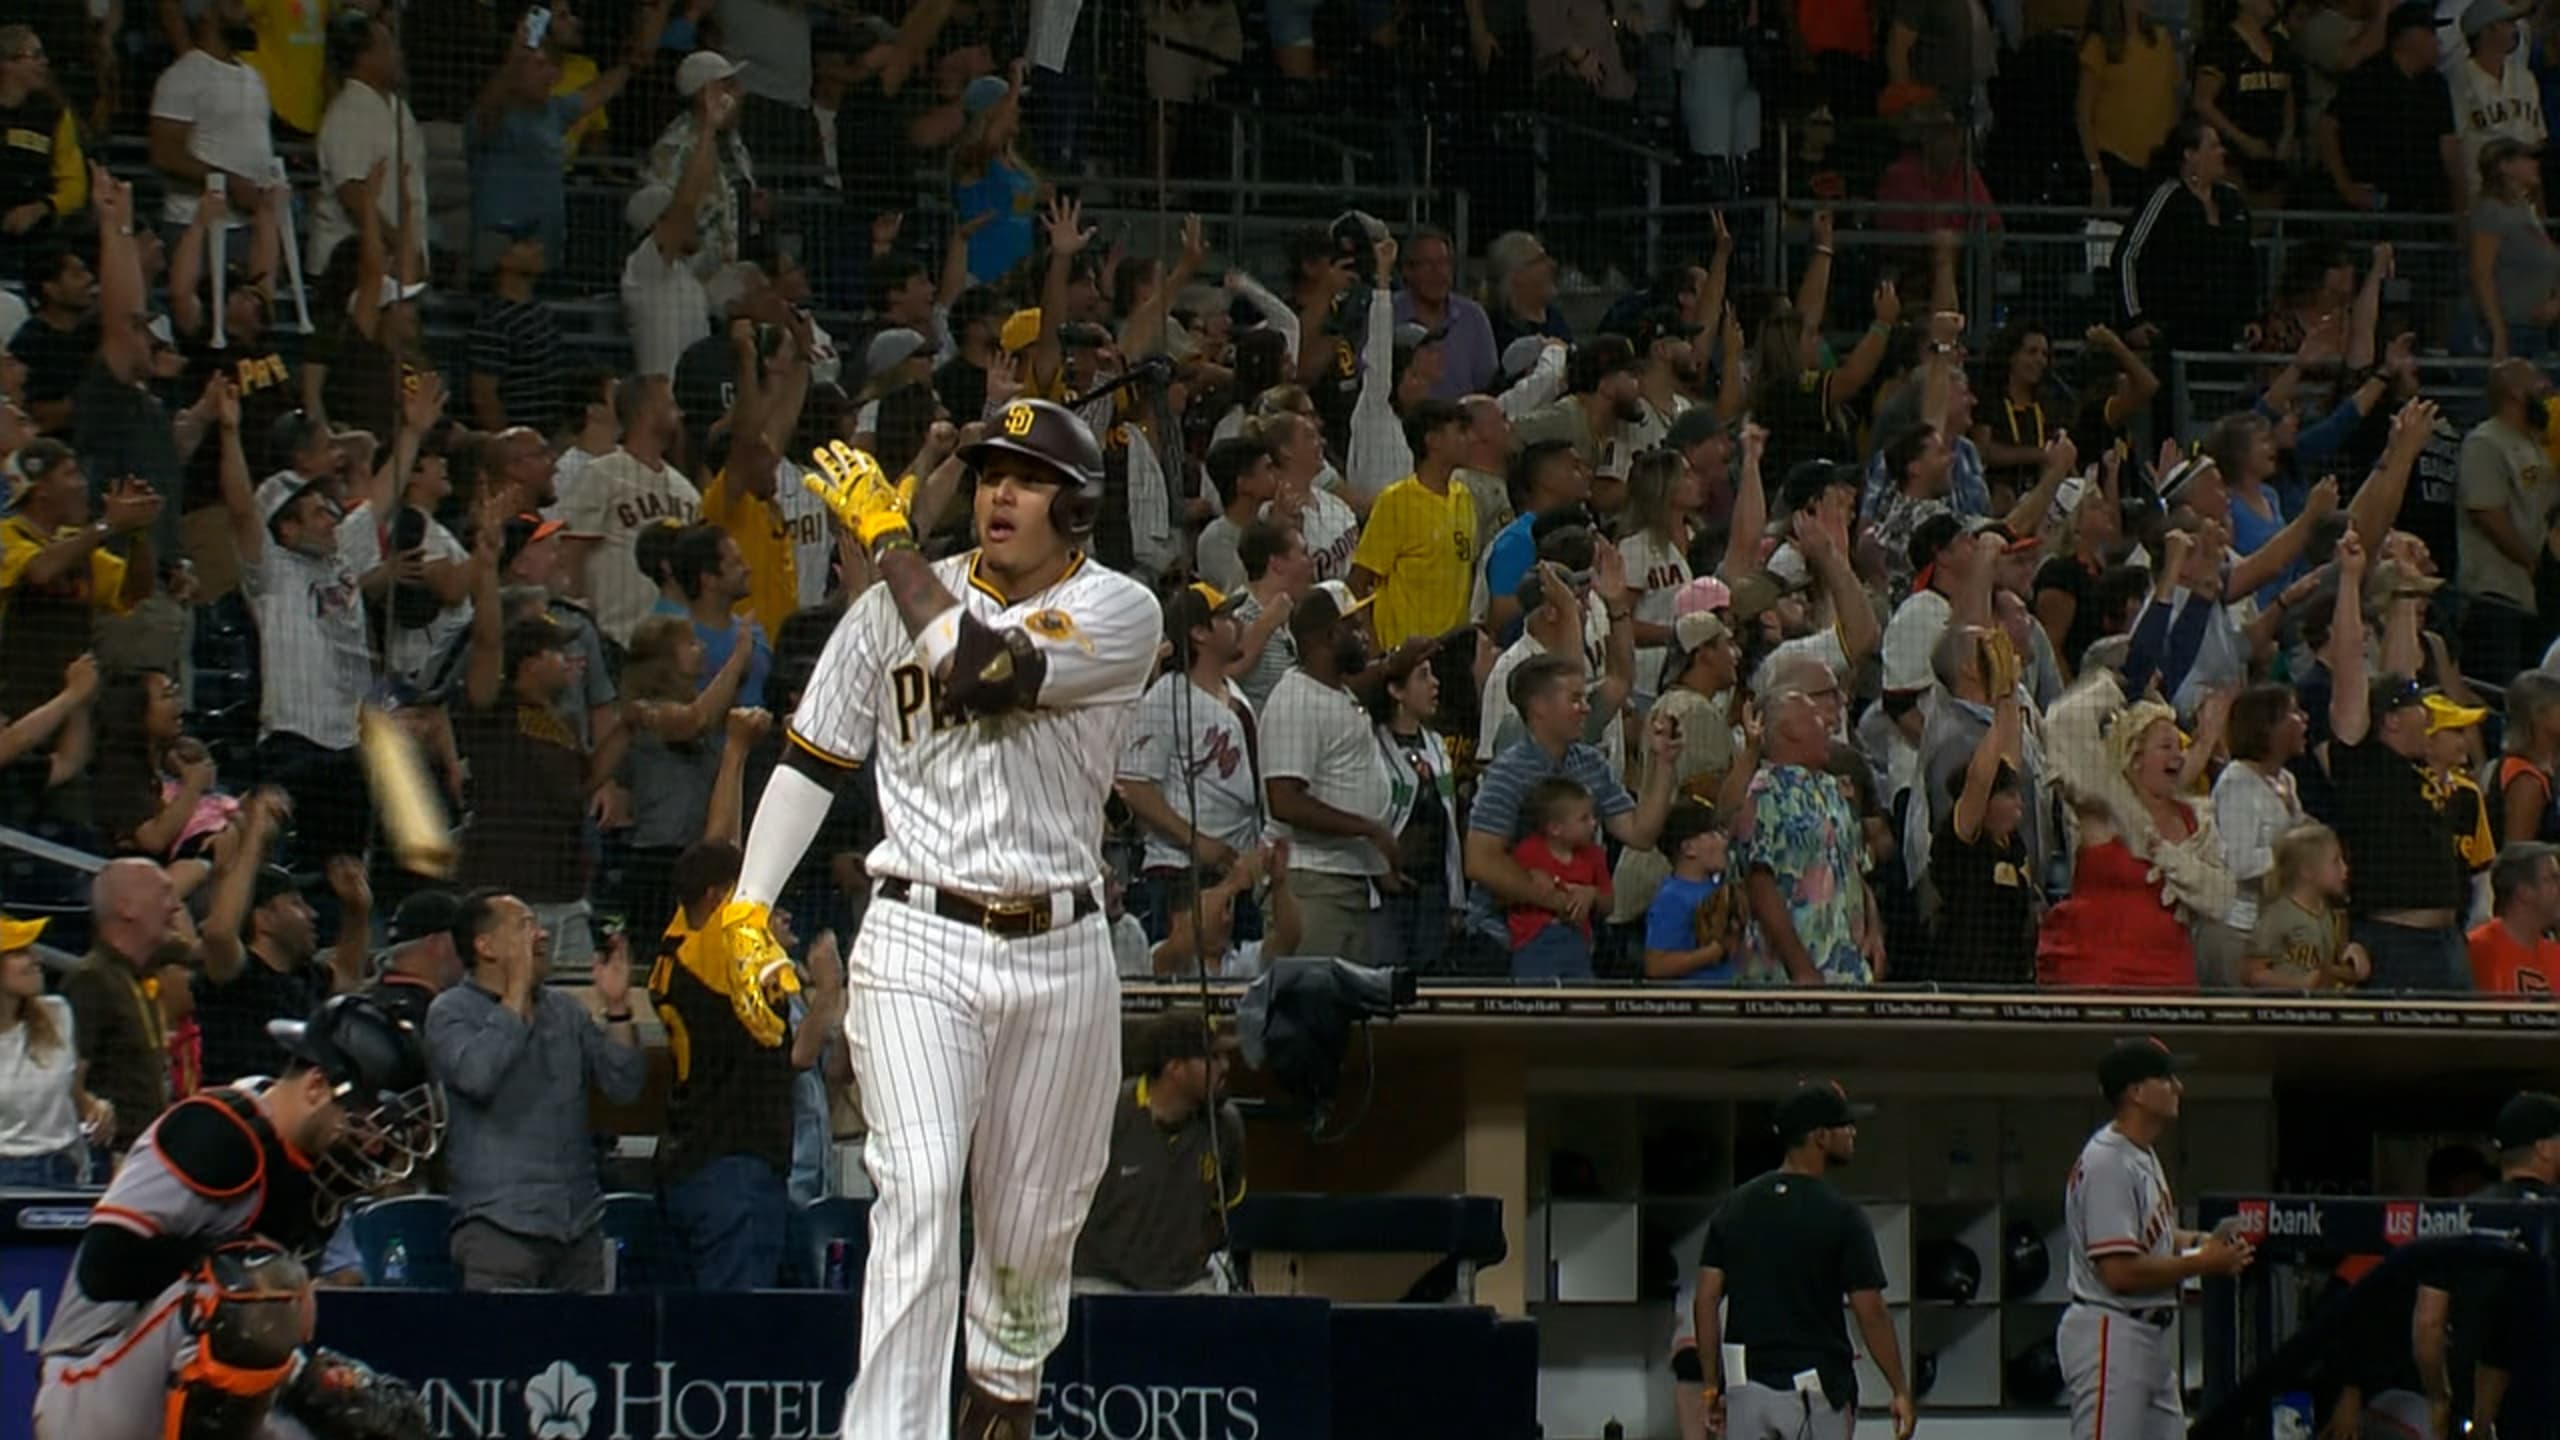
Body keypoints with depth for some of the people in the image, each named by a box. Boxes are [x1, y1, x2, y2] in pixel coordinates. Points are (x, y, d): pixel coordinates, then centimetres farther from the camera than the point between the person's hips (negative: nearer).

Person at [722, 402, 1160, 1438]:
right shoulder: (899, 604, 4)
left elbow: (980, 669, -22)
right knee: (919, 1192, -19)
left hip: (1060, 952, 0)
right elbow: (812, 758, 10)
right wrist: (749, 908, 0)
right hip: (919, 942, 0)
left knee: (1035, 1222, 12)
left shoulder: (1118, 613, -5)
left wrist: (887, 536, -13)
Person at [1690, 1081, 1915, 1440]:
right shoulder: (1841, 1215, -10)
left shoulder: (1734, 1207, 4)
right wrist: (1900, 1391, 0)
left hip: (1746, 1386, 4)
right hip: (1815, 1394, -4)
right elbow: (1871, 1313, -9)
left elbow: (1706, 1301, 3)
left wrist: (1712, 1386, 9)